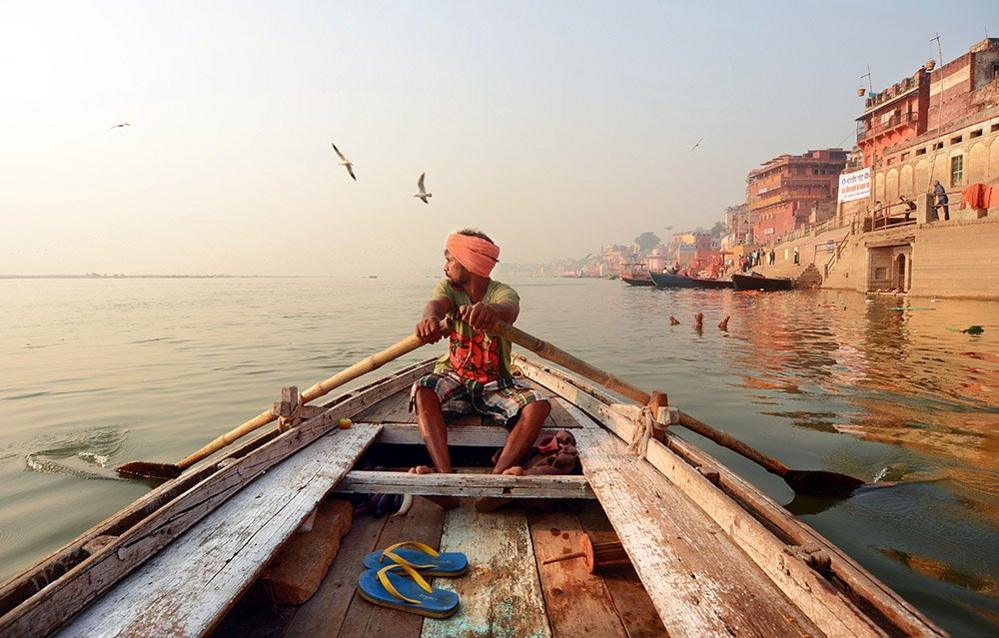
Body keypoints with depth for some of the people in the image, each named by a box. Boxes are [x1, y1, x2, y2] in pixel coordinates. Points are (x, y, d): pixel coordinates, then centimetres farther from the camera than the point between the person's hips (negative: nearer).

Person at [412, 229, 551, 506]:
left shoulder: (503, 292, -7)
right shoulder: (447, 287, 2)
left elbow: (509, 310, -33)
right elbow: (436, 304, -23)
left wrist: (492, 311, -60)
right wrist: (429, 318, -50)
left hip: (496, 385, -1)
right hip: (453, 379, 2)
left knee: (538, 406, -28)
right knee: (422, 390, -30)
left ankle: (496, 478, -41)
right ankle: (446, 476, -43)